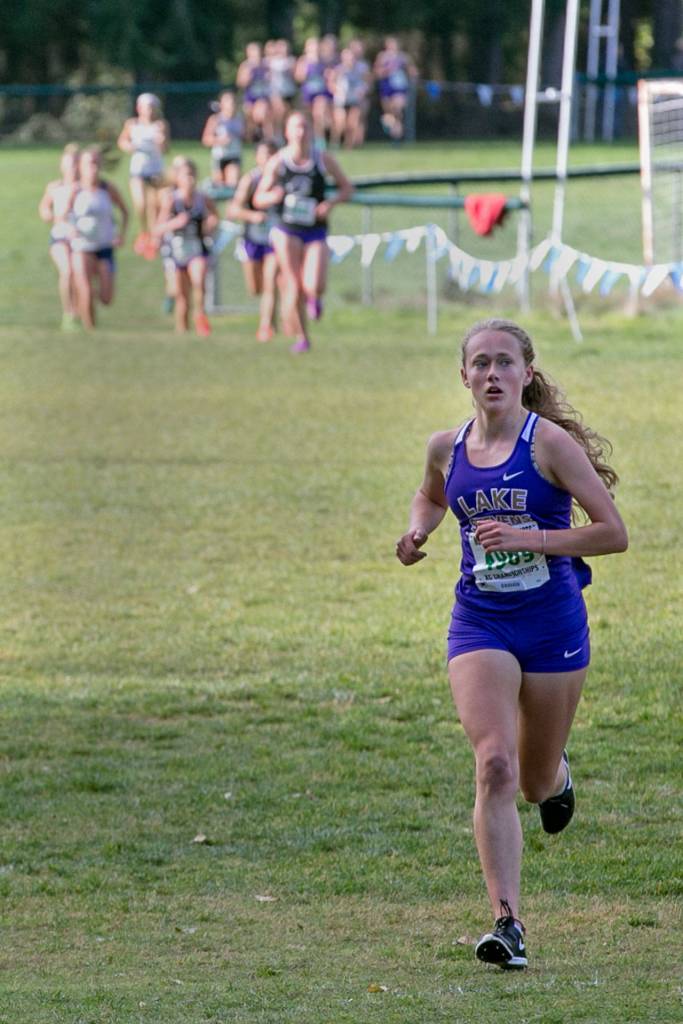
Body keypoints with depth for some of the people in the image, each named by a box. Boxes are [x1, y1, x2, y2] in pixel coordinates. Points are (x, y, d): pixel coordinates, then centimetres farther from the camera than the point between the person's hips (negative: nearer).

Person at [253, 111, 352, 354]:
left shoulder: (323, 160, 0)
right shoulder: (277, 162, -2)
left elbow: (346, 188, 10)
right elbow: (258, 200, 3)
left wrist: (331, 203, -10)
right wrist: (273, 197, -21)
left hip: (315, 232, 0)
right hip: (286, 231, 0)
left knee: (314, 287, -16)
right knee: (293, 287, -7)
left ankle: (313, 298, 23)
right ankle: (301, 336, 11)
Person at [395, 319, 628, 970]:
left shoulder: (550, 443, -11)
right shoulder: (447, 448, 2)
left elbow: (613, 533, -13)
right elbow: (430, 497, 26)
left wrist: (528, 538, -22)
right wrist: (416, 534, 4)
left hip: (553, 623, -2)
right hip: (480, 623, 2)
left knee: (536, 784, 12)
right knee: (494, 767, -18)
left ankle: (556, 772, 52)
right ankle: (507, 922, -19)